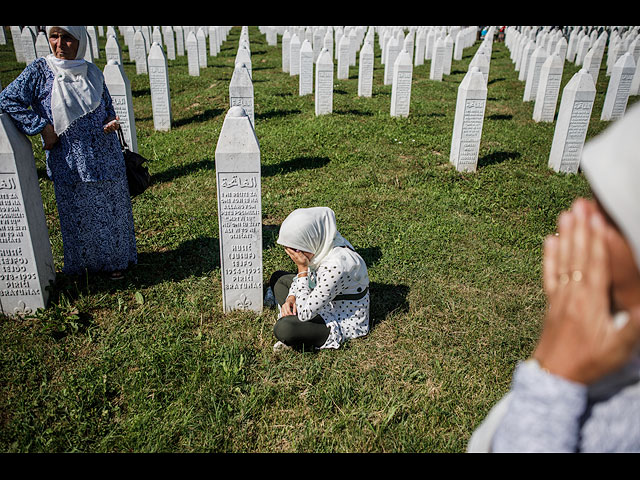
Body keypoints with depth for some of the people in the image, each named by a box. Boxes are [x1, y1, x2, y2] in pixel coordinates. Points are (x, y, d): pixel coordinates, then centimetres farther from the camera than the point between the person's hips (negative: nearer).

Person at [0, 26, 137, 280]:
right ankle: (85, 263, 25)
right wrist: (44, 128, -12)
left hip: (105, 159, 3)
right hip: (69, 164, -3)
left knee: (111, 209, 10)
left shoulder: (91, 71, 5)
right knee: (77, 214, 6)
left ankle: (114, 259, 28)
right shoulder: (39, 70, -5)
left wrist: (111, 122, -5)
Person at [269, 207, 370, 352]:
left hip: (343, 322, -9)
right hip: (324, 304, 9)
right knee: (278, 278, 13)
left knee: (283, 329, -31)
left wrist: (302, 268, -29)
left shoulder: (336, 265, -37)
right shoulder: (322, 245, -11)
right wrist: (291, 297, -9)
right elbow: (304, 275, 10)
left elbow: (305, 313, -32)